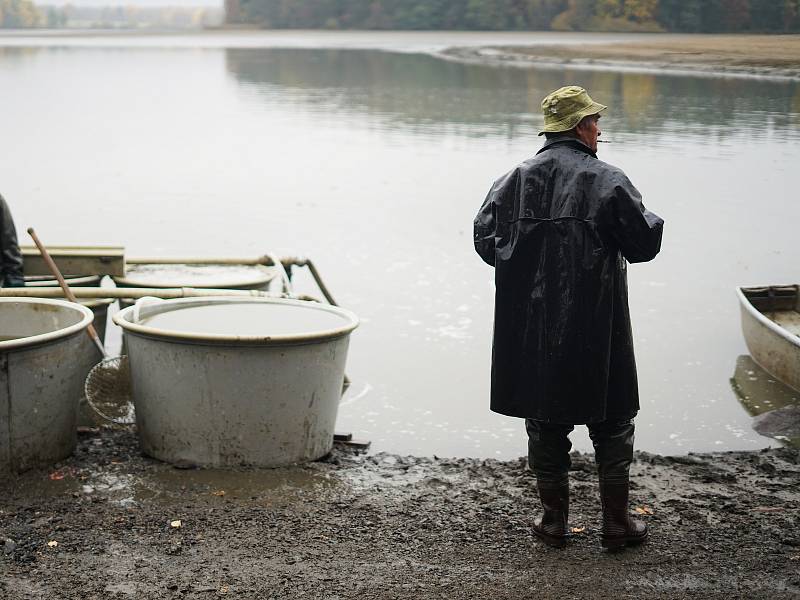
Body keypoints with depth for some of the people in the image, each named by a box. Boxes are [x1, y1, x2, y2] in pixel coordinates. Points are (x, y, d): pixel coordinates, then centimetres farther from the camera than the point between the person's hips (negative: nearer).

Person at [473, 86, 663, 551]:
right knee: (613, 424, 10)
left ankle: (554, 520, 19)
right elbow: (646, 242, -7)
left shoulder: (515, 180, 2)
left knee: (546, 424, 12)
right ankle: (616, 522, 14)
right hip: (596, 328, -3)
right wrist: (650, 219, 14)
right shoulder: (607, 181, -9)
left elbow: (486, 239, 6)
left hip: (531, 330, 4)